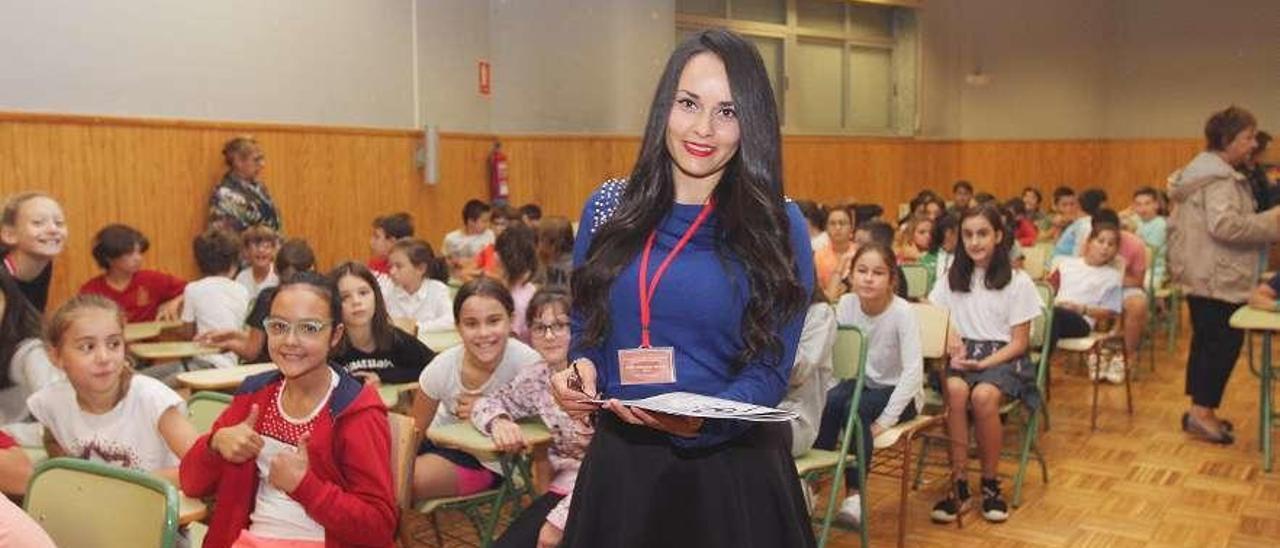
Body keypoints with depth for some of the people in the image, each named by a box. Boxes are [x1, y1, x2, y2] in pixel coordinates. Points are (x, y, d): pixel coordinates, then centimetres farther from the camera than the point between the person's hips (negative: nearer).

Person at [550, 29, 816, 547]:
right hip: (619, 465, 3)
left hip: (731, 471, -2)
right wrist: (582, 371, -10)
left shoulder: (779, 227, -7)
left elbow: (769, 370, -9)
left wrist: (701, 421, -27)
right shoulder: (608, 208, 1)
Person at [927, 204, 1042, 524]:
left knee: (983, 395, -35)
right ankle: (958, 484, -25)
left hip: (1003, 358, -2)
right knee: (955, 390, -33)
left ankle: (990, 484, -15)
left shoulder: (1018, 281, 1)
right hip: (961, 354, 2)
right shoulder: (953, 278, 12)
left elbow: (1019, 342, -1)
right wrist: (947, 332, -11)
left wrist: (985, 363, -16)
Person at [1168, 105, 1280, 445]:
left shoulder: (1201, 169, 17)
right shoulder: (1218, 176, -17)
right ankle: (1202, 412, -2)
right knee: (1225, 341, -6)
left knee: (1206, 340, 14)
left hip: (1201, 273, 11)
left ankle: (1200, 409, 20)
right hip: (1218, 276, -11)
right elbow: (1224, 225, -27)